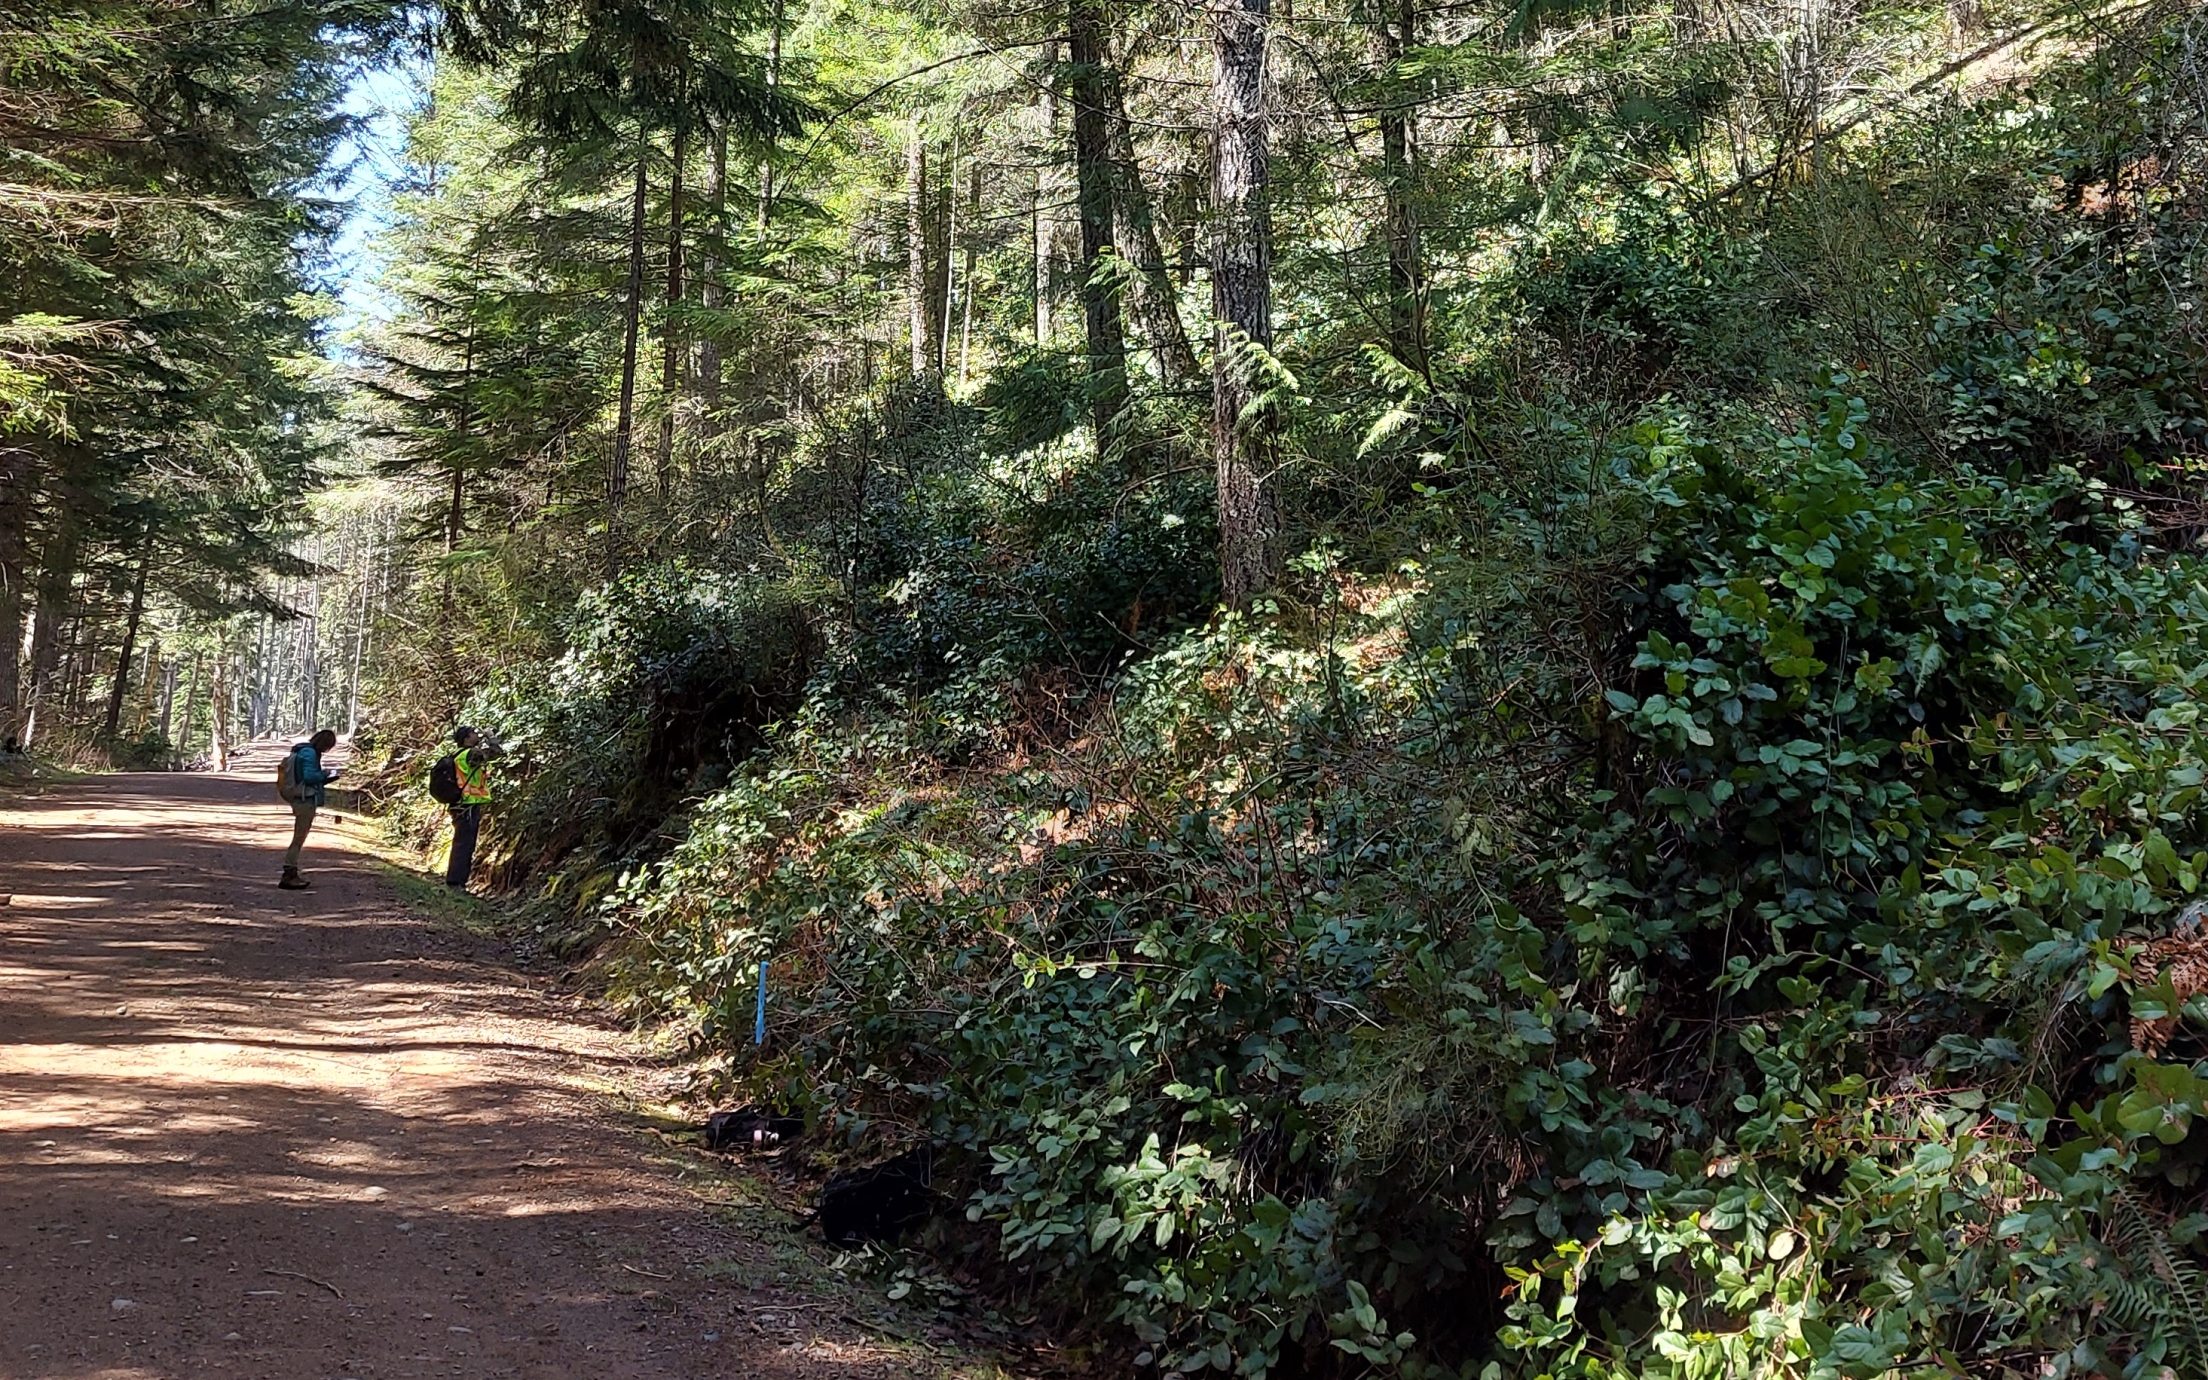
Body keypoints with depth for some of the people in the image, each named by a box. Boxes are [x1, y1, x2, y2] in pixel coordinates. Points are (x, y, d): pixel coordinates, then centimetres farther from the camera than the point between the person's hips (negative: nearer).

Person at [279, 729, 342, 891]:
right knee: (299, 838, -8)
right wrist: (325, 774, -6)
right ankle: (288, 876, -8)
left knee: (298, 838, 14)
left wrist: (326, 779, 10)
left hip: (302, 799, 10)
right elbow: (309, 776, -22)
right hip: (306, 800, -10)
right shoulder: (309, 752, -14)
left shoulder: (303, 751, 17)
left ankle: (291, 874, 18)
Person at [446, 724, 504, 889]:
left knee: (464, 845, 14)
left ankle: (456, 881, 19)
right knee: (464, 845, -9)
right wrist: (490, 738, -7)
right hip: (468, 807, -10)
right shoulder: (469, 754, -14)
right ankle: (455, 882, -9)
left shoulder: (466, 755, 16)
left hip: (466, 807, 10)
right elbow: (496, 752, -24)